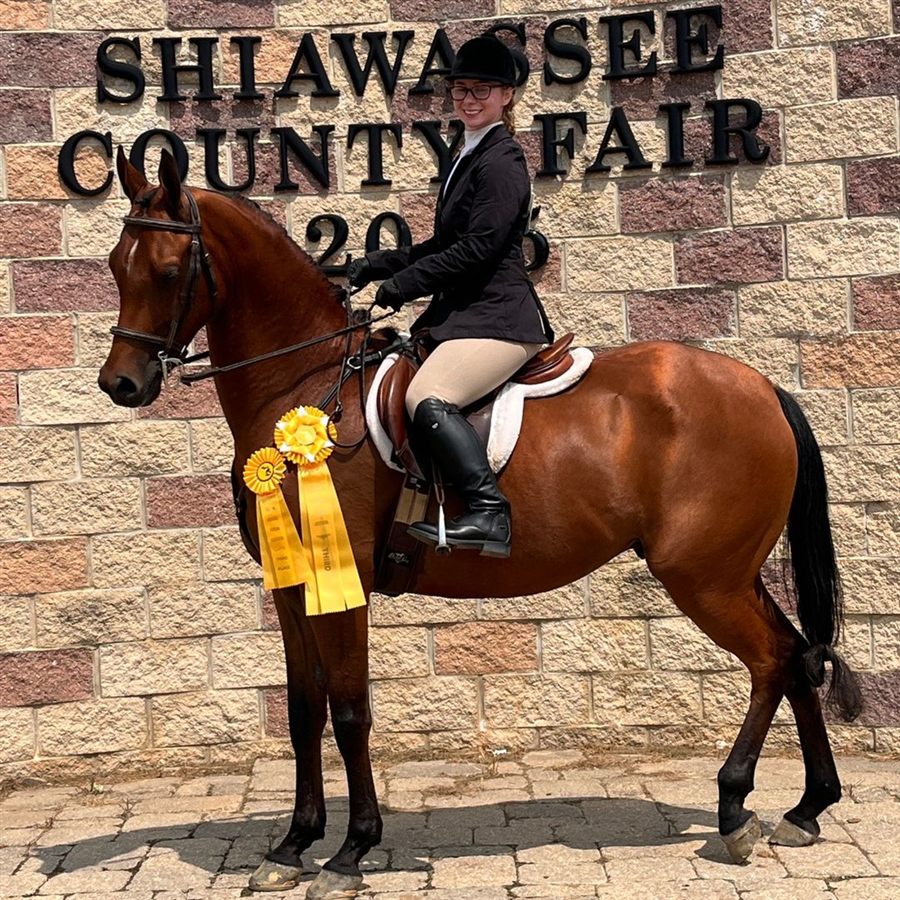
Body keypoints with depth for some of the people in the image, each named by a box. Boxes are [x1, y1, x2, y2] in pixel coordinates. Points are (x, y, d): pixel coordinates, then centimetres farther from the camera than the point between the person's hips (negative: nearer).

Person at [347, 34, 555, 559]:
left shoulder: (501, 161, -10)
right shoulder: (471, 156, 22)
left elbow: (479, 246, -19)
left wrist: (407, 283, -13)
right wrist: (378, 265, 15)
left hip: (496, 314, -11)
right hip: (465, 309, 11)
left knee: (428, 398, -30)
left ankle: (489, 514, -34)